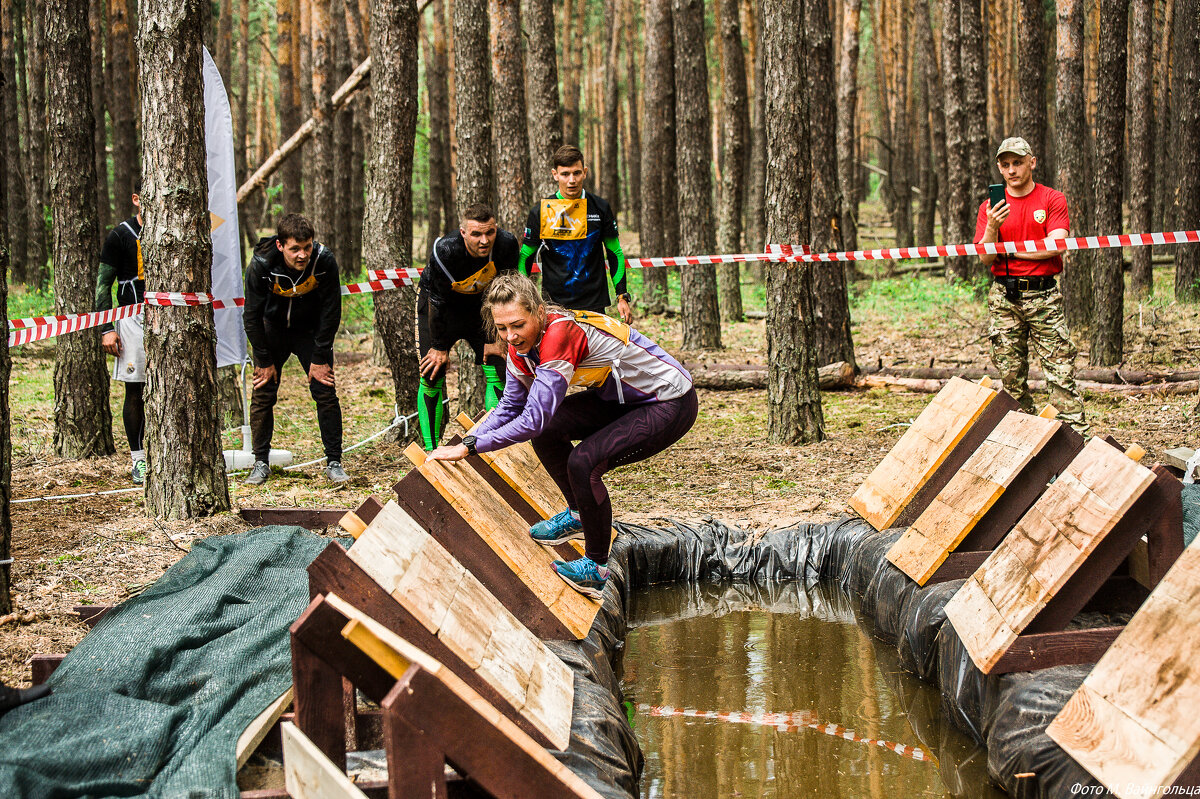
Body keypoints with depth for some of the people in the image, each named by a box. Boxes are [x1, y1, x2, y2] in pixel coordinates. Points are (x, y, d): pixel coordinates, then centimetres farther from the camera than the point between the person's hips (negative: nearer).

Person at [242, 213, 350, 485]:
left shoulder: (324, 261, -27)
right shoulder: (261, 266, -27)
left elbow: (331, 311, -16)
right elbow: (252, 316, -15)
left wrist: (320, 358, -14)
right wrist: (264, 360, -12)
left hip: (310, 330, 0)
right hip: (273, 328, 0)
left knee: (325, 393, -7)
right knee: (263, 394, -4)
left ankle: (334, 462, 2)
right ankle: (261, 463, 8)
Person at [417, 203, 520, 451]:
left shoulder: (506, 245, -28)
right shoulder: (444, 251, -36)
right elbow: (437, 301, -24)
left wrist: (495, 340, -10)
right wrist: (439, 347, -15)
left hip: (480, 305, 3)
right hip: (439, 303, -3)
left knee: (497, 373, -6)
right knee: (431, 377, -7)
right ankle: (430, 451, 1)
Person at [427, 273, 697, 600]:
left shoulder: (560, 335, -32)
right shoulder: (523, 343, -6)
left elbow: (533, 419, -35)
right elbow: (511, 408, 5)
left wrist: (470, 447, -30)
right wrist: (465, 442, -8)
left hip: (671, 404, -9)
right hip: (622, 399, 9)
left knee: (584, 462, -23)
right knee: (547, 429, -1)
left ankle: (597, 568, -6)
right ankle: (578, 515, 22)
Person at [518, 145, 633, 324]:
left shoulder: (600, 208, 4)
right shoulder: (540, 212, 0)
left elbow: (615, 254, 13)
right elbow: (525, 259, 8)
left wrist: (622, 297, 6)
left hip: (594, 305, 1)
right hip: (554, 306, -1)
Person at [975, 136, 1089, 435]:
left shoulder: (1053, 200, 3)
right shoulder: (990, 207, 9)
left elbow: (1054, 245, -9)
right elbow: (985, 257, 0)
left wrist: (1008, 250, -4)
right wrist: (993, 228, -19)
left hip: (1043, 295, -2)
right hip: (1003, 298, 2)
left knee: (1061, 372, -9)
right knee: (1011, 376, 3)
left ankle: (1078, 436, -11)